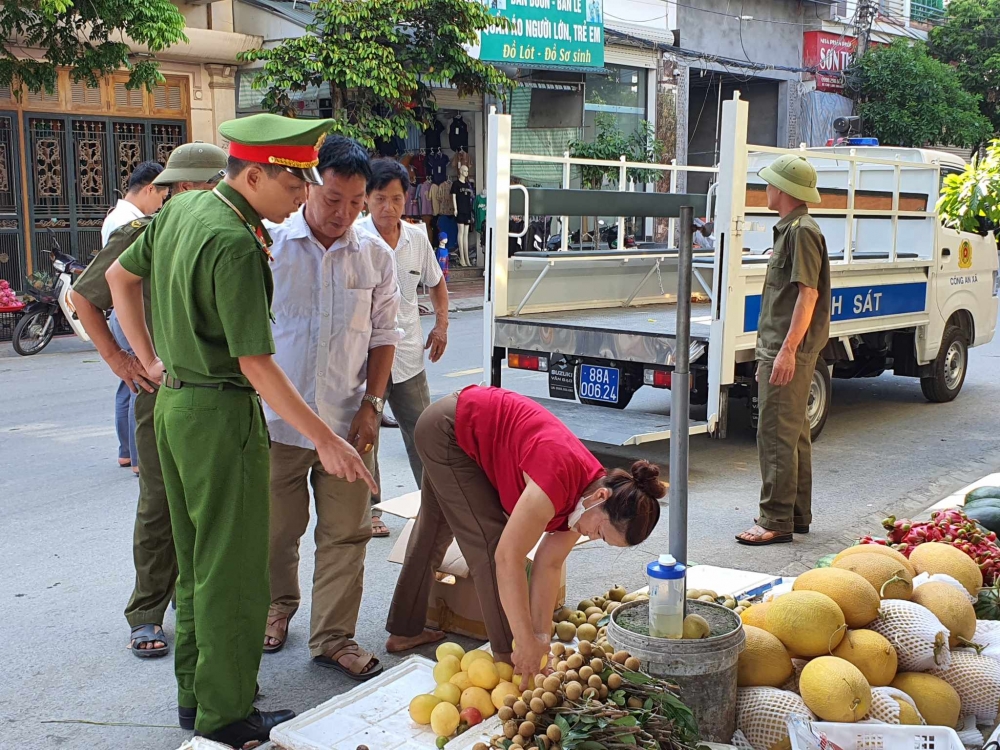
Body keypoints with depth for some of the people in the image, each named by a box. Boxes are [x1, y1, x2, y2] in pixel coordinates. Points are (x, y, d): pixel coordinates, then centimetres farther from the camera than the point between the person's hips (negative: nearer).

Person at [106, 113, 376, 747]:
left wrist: (152, 360, 18)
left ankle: (195, 694, 32)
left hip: (174, 403, 9)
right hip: (222, 413, -9)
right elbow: (255, 363, -24)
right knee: (233, 569, 3)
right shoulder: (235, 244, -23)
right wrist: (326, 440, -21)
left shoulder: (182, 208, 5)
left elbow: (121, 275, 18)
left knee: (197, 558, 19)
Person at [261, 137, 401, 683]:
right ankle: (277, 606, 39)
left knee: (345, 534, 5)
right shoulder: (268, 244, -5)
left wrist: (372, 403, 0)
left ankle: (333, 637, 17)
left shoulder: (374, 256, 2)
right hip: (278, 417, -1)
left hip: (348, 421, 2)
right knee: (276, 528, 13)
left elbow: (384, 334, 10)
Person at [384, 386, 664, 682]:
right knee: (490, 543, -11)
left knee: (434, 532, 22)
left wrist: (541, 637, -8)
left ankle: (404, 631, 40)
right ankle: (508, 656, 1)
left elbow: (550, 565, -5)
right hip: (446, 430, -9)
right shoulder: (559, 481, -36)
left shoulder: (582, 493, -10)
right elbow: (508, 558, -36)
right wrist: (527, 644, -31)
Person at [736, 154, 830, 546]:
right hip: (780, 349, 11)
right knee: (794, 433, 15)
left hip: (789, 352, -11)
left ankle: (777, 521, -4)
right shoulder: (790, 229, 18)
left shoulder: (801, 232, -13)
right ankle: (798, 514, 23)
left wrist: (788, 349, -25)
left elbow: (808, 294, -21)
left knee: (776, 435, -8)